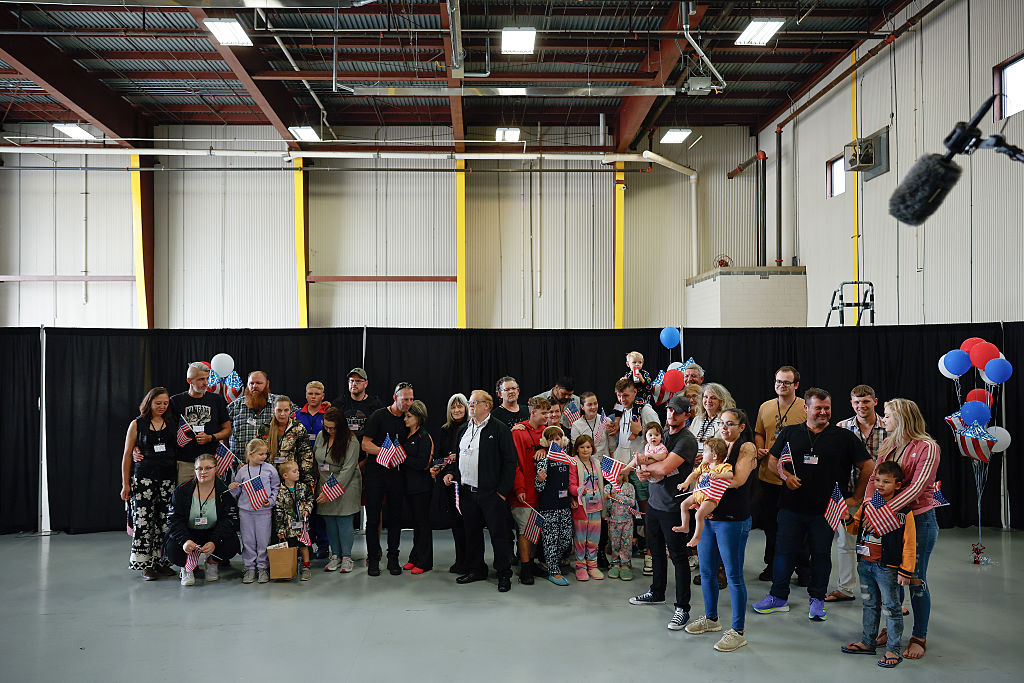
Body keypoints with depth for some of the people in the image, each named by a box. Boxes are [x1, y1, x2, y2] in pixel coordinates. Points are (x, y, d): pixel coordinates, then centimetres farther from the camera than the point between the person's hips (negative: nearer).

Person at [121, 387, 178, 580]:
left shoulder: (172, 425, 12)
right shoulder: (137, 424, 5)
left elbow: (179, 450, 19)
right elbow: (127, 455, 5)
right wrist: (125, 483, 0)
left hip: (168, 477, 3)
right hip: (143, 478, -3)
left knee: (165, 520, 3)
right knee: (143, 520, -7)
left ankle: (161, 561, 13)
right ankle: (145, 564, 1)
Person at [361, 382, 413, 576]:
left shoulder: (408, 420, 10)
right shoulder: (379, 416, -4)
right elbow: (366, 444, -7)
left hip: (397, 474, 4)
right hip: (376, 473, -4)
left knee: (395, 517, 6)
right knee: (373, 518, 0)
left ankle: (393, 558, 15)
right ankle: (373, 559, 10)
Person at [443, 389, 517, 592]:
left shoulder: (499, 429, -6)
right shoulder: (464, 429, 14)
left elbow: (510, 461, -9)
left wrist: (503, 490, -12)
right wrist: (452, 473, 6)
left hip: (491, 492, -6)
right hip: (467, 491, 6)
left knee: (498, 533, -1)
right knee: (472, 532, 13)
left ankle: (504, 574, 9)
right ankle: (476, 570, 26)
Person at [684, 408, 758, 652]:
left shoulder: (747, 447, -6)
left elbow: (738, 480, -19)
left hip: (732, 520, -7)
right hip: (707, 517, 7)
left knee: (734, 576, -2)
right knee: (706, 572, 15)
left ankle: (738, 632, 8)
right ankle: (711, 618, 34)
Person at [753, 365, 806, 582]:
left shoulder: (806, 409, -5)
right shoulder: (765, 407, 9)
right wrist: (760, 449, 1)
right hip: (768, 474, 5)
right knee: (770, 523, 14)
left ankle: (803, 568, 19)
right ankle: (772, 564, 29)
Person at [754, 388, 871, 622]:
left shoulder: (844, 437, 0)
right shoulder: (790, 433, 5)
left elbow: (866, 467, 3)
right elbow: (773, 460, 14)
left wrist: (856, 497, 1)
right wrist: (786, 475, -5)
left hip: (826, 508, -1)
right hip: (792, 506, 1)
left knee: (821, 554, 8)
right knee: (784, 551, 5)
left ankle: (817, 600, 22)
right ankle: (778, 597, 17)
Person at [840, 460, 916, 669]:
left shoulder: (903, 512, -14)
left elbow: (909, 543, -13)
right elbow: (855, 529, 15)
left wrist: (906, 571, -14)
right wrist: (848, 519, -7)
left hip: (887, 567, -6)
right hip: (865, 564, 6)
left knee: (891, 608, 2)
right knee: (870, 605, 18)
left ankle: (893, 651, 11)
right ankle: (867, 642, 31)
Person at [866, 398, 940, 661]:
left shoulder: (927, 448, -12)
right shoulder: (888, 446, 9)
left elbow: (916, 487, -21)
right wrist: (868, 501, -15)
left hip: (919, 519, -6)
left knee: (915, 579, 2)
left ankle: (919, 637, 16)